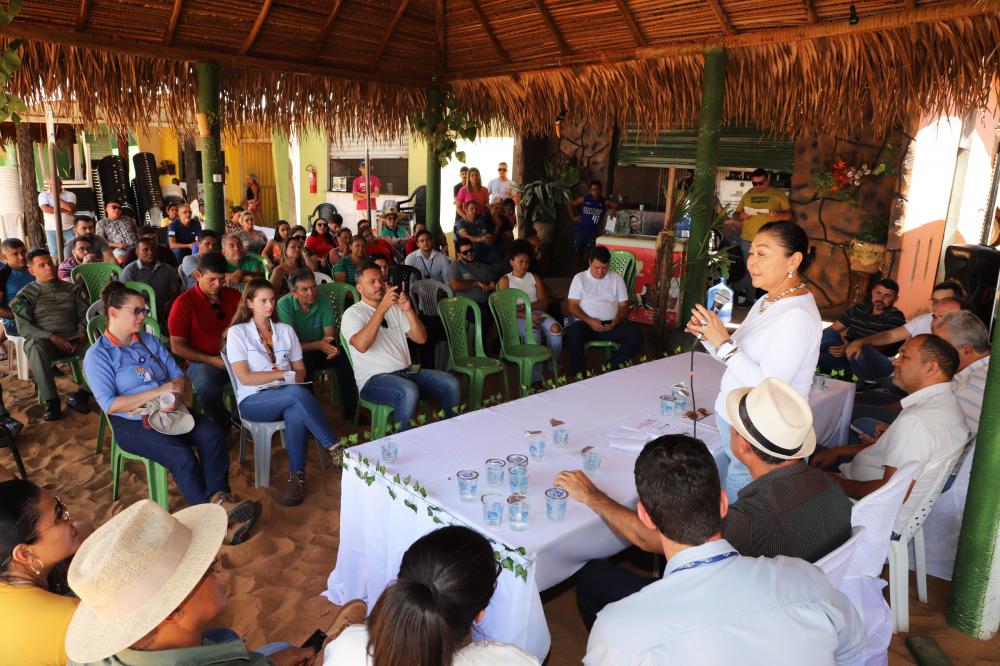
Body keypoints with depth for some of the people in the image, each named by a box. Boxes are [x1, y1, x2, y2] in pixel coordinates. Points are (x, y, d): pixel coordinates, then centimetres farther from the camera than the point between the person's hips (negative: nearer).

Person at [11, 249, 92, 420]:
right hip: (43, 340, -2)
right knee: (36, 347, -39)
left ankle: (80, 396, -26)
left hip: (73, 338, 2)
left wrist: (82, 334, -9)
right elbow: (23, 328, 0)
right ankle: (51, 402, -33)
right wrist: (51, 337, -16)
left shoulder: (72, 289, 19)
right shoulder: (25, 295, 10)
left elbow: (84, 314, 12)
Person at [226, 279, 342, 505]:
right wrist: (283, 374, -9)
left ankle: (297, 476, -31)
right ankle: (335, 447, -28)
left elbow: (300, 370, 15)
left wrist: (294, 377, -8)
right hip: (253, 400, -3)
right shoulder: (237, 332, 3)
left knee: (296, 413, -36)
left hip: (288, 397, 3)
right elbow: (244, 377, -7)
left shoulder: (286, 330, 17)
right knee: (298, 393, -35)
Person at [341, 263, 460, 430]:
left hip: (406, 372, 6)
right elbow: (362, 345, -23)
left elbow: (421, 339, 9)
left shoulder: (395, 308, 18)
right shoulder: (352, 314, -1)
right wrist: (382, 308, -23)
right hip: (373, 379, -6)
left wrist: (408, 310, -7)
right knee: (409, 391, -36)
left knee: (450, 384, -13)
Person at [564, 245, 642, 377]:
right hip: (587, 323, -2)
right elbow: (572, 306, 0)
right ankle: (579, 375, -27)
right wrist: (589, 320, -16)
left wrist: (616, 321, -13)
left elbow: (623, 305, 10)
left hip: (611, 325, 2)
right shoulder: (579, 278, 8)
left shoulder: (616, 278, 13)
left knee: (636, 335, -24)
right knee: (573, 332, -37)